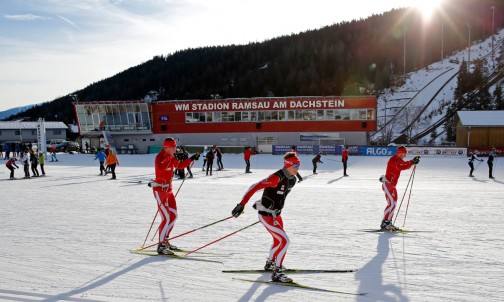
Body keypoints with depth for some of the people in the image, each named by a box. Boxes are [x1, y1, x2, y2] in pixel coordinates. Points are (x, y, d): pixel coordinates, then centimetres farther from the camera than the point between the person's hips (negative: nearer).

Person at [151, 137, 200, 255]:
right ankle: (161, 245, -8)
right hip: (160, 189, -9)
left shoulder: (171, 157, 11)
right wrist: (171, 159, -41)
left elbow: (180, 165, 26)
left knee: (174, 215, 13)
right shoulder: (160, 157, -15)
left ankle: (165, 240, 24)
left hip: (168, 189, 10)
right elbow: (159, 168, -37)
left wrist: (192, 159, 22)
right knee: (166, 218, -14)